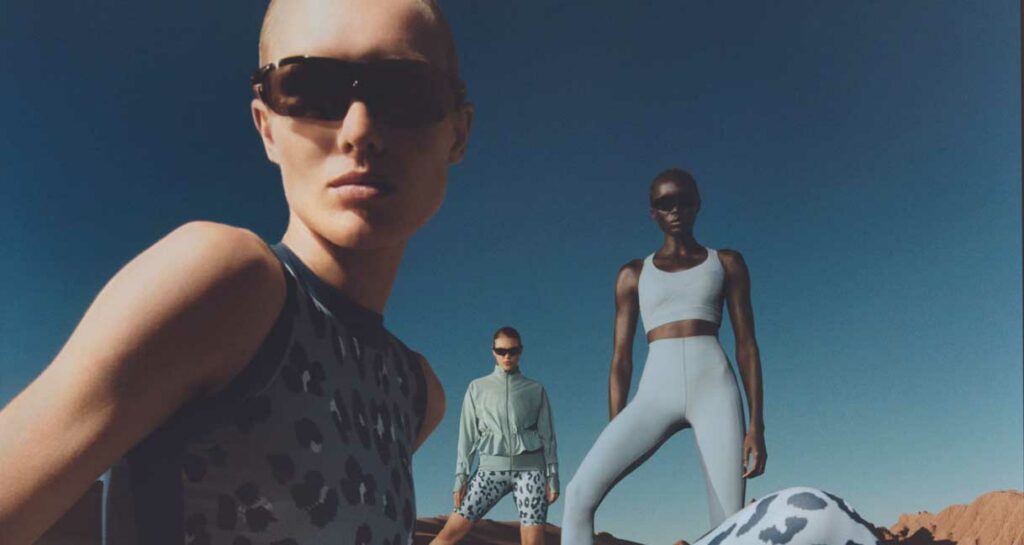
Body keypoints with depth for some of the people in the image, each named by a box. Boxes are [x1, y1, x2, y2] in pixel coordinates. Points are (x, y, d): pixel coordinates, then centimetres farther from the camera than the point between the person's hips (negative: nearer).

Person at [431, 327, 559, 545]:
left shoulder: (536, 390, 10)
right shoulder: (477, 388, 11)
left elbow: (547, 436, 8)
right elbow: (467, 435, 9)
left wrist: (552, 477, 1)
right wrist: (461, 477, 2)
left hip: (529, 468, 0)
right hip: (492, 468, 1)